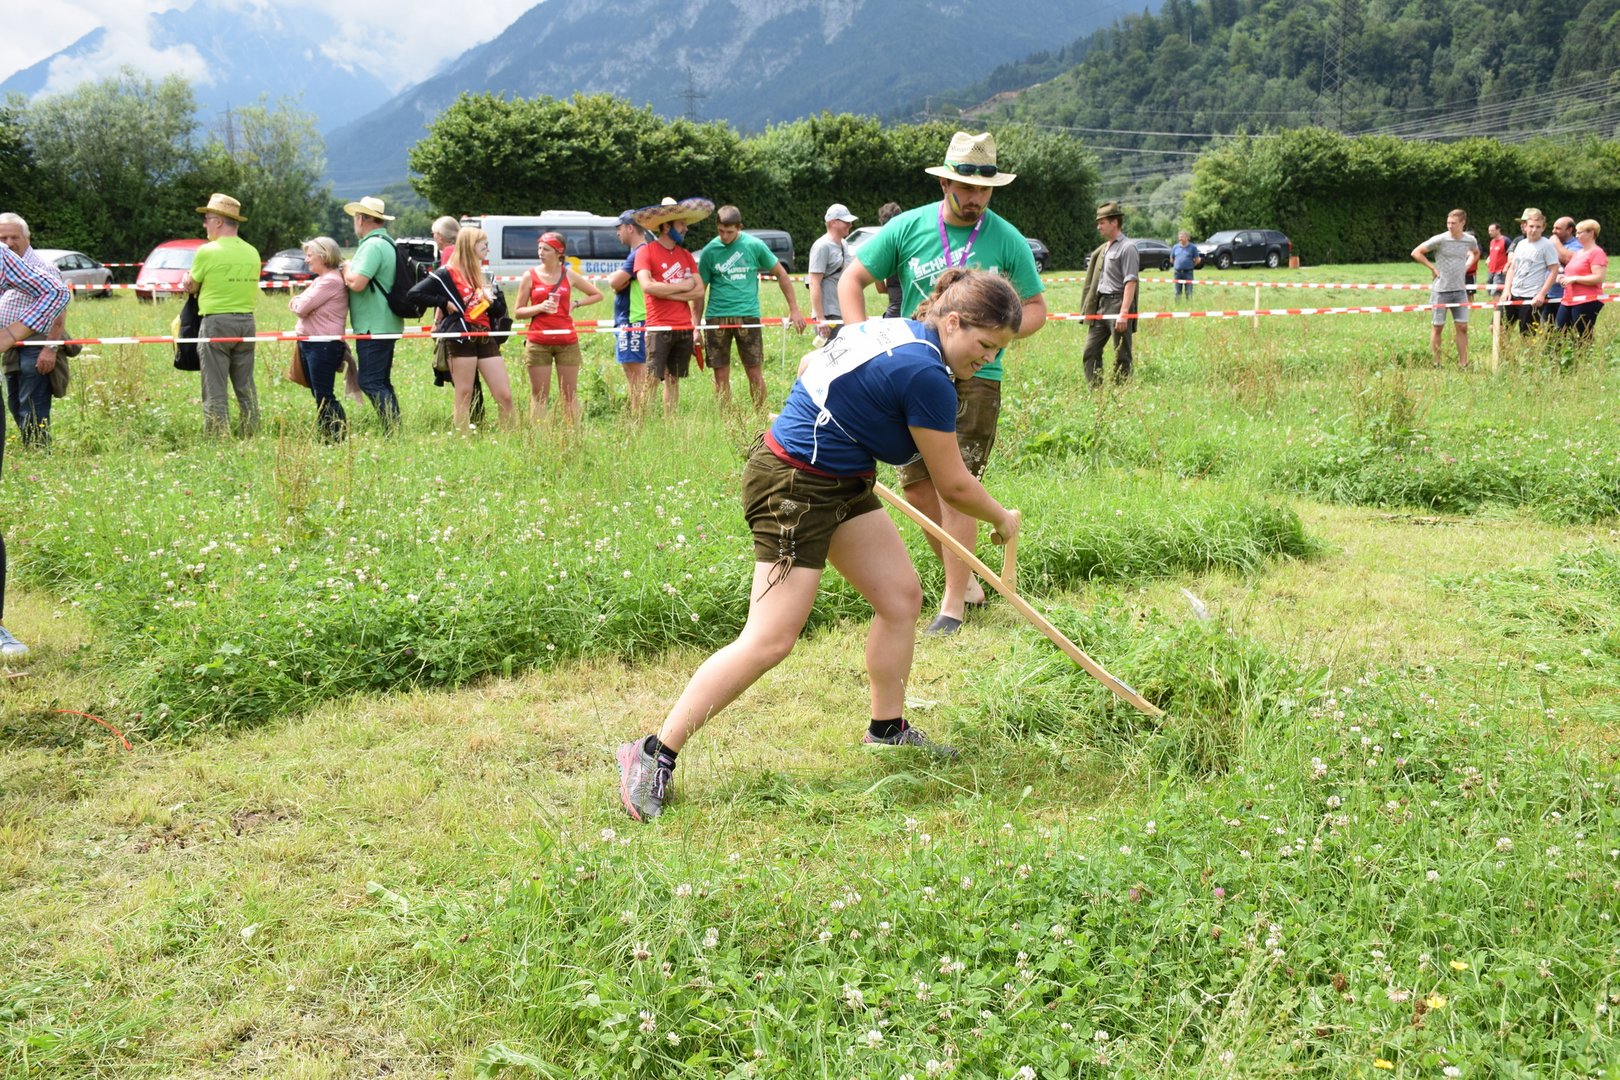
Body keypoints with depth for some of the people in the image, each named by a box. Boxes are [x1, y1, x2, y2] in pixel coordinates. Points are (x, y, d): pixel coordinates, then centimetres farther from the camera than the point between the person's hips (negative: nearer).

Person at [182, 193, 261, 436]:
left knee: (215, 388, -1)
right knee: (246, 386, 12)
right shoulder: (252, 253, 7)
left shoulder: (207, 251, -10)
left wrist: (188, 279, 23)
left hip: (217, 322, -5)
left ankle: (218, 437, -3)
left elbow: (190, 286, 0)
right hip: (247, 321, 6)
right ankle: (251, 434, 14)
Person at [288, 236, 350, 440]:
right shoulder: (320, 280, 18)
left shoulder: (331, 280, -15)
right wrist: (299, 304, 0)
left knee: (324, 396, -8)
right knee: (319, 395, 13)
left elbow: (302, 308, -17)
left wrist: (297, 304, 3)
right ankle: (324, 436, 18)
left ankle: (338, 437, -4)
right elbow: (297, 305, 21)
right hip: (308, 343, 10)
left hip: (324, 344, -10)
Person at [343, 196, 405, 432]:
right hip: (387, 324, 10)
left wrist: (346, 270, -6)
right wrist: (350, 273, 14)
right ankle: (395, 433, 16)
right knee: (382, 383, 15)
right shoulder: (388, 242, 16)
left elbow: (357, 283, -25)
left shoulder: (373, 245, -16)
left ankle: (393, 432, -13)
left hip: (373, 328, -10)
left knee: (371, 383, -9)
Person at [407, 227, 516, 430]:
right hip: (462, 338, -6)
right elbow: (415, 293, -11)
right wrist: (445, 303, -10)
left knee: (505, 396, 1)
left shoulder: (485, 275, 17)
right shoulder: (447, 273, -3)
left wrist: (490, 300, -3)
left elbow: (501, 309, 17)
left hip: (486, 338, 6)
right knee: (464, 396, -2)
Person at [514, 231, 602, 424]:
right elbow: (518, 312, 4)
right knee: (539, 395, -1)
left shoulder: (569, 275, 5)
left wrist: (575, 304, 2)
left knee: (570, 394, 4)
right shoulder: (530, 276, 3)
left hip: (567, 342, 1)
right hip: (538, 344, -1)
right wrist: (539, 307, -13)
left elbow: (597, 294, 17)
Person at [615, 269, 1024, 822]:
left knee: (901, 594, 11)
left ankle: (887, 729, 27)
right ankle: (654, 755, -5)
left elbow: (809, 364, 21)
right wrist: (1002, 520, 6)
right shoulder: (925, 376, -22)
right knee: (770, 641, -11)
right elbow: (953, 485, -12)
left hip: (840, 484, 11)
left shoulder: (890, 328, 5)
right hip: (795, 490, -10)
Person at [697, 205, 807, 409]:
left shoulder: (754, 245, 1)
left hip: (748, 315, -1)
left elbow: (781, 274, 10)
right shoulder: (709, 251, 3)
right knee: (721, 375, 3)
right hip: (716, 318, 1)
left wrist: (794, 309, 7)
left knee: (755, 373, 0)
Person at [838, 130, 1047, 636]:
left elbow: (1035, 308, 5)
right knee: (915, 482, 5)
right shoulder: (907, 228, -1)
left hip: (976, 379, -3)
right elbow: (852, 280, 5)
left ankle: (954, 603, 4)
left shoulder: (1008, 241, -3)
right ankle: (966, 578, 24)